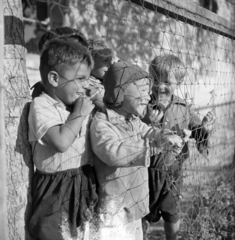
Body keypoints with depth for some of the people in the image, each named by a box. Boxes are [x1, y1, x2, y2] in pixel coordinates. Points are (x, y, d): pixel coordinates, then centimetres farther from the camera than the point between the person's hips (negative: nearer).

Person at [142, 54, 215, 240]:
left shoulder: (184, 109, -6)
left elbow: (197, 132, 3)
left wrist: (205, 128, -19)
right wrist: (150, 122, -33)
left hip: (173, 172, 2)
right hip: (148, 171, -2)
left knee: (172, 214, 21)